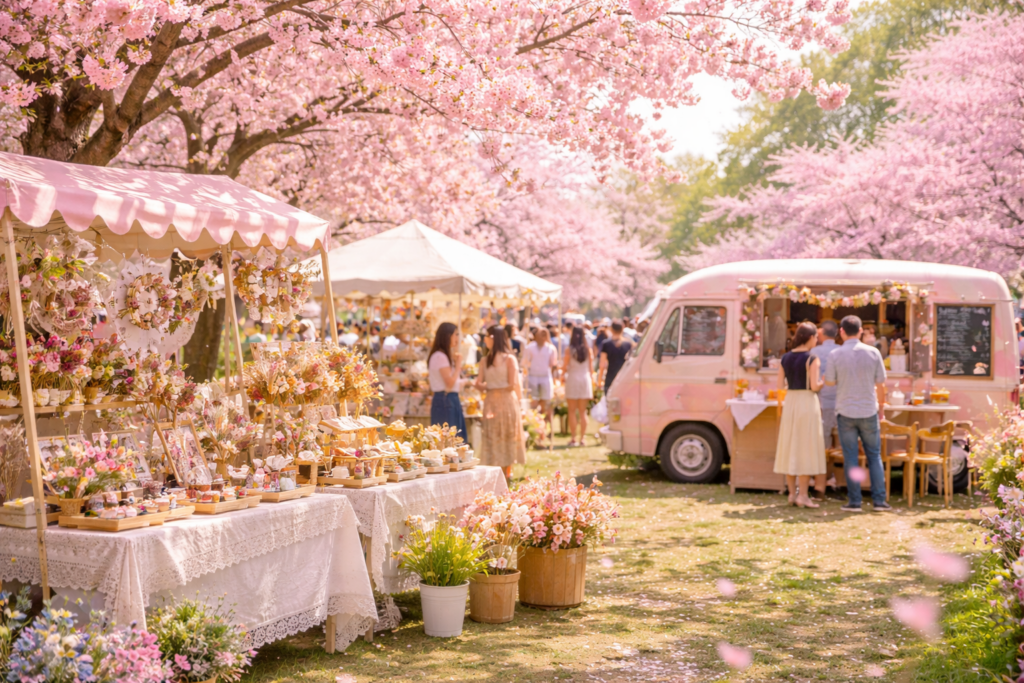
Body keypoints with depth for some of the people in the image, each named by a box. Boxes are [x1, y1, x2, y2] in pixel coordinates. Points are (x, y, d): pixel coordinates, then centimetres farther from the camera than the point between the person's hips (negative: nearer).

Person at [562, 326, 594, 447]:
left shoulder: (569, 350, -8)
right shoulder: (588, 350, 0)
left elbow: (564, 367, -6)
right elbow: (591, 368, 4)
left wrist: (563, 374, 14)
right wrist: (591, 379, 16)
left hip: (572, 379, -2)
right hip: (585, 379, 3)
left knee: (572, 411, 4)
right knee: (583, 411, 9)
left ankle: (573, 438, 0)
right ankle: (582, 438, 7)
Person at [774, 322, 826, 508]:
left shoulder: (785, 358, 6)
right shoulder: (812, 359, -10)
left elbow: (780, 386, 5)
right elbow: (814, 386, -15)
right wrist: (823, 380, 5)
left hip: (790, 402, 5)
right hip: (808, 402, -5)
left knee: (790, 447, 10)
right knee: (807, 448, 0)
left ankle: (792, 493, 13)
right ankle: (803, 495, -1)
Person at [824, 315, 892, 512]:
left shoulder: (836, 355, -9)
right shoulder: (873, 352, -4)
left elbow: (829, 382, 1)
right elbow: (880, 384, 2)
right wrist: (881, 408, 15)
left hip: (845, 412, -1)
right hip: (869, 411, 1)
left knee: (851, 458, 5)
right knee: (874, 456, 11)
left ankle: (854, 501, 5)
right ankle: (879, 500, 8)